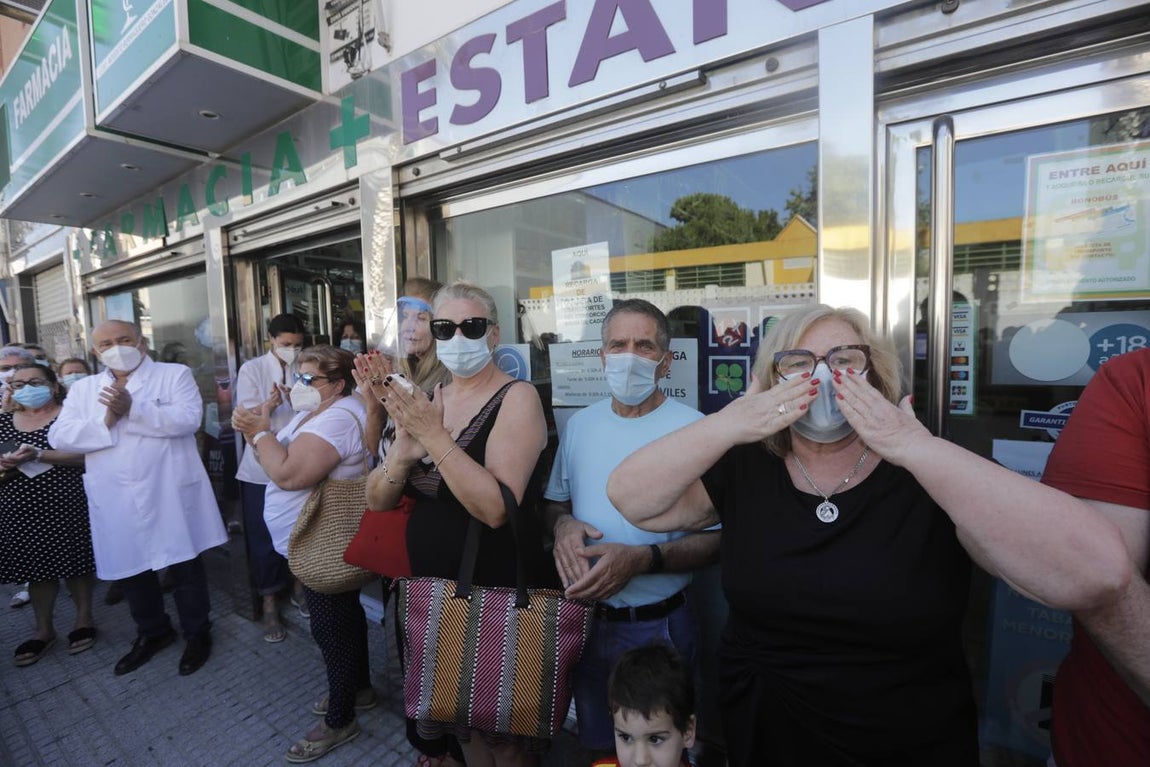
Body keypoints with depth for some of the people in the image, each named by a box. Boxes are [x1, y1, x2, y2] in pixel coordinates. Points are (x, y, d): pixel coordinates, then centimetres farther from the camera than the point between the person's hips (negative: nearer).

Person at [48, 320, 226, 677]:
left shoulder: (174, 374, -2)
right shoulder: (83, 388, 10)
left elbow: (189, 418, -17)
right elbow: (59, 436, 0)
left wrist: (132, 410, -25)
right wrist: (106, 421, -15)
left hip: (170, 492, -4)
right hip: (116, 499, 5)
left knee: (185, 566, 8)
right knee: (129, 570, 18)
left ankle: (197, 633, 26)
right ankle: (152, 631, 39)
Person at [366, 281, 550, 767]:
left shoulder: (516, 398, -16)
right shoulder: (426, 402, 3)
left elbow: (497, 508, -27)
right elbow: (377, 501, 1)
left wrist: (435, 437, -29)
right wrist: (403, 453, -18)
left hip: (498, 596, -6)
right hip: (433, 591, 6)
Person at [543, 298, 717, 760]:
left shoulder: (693, 430, -17)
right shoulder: (579, 425, 0)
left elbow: (718, 539, -14)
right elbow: (554, 502, 11)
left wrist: (643, 559, -27)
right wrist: (562, 524, -12)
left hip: (658, 627, -4)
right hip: (584, 619, 5)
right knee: (596, 745, 26)